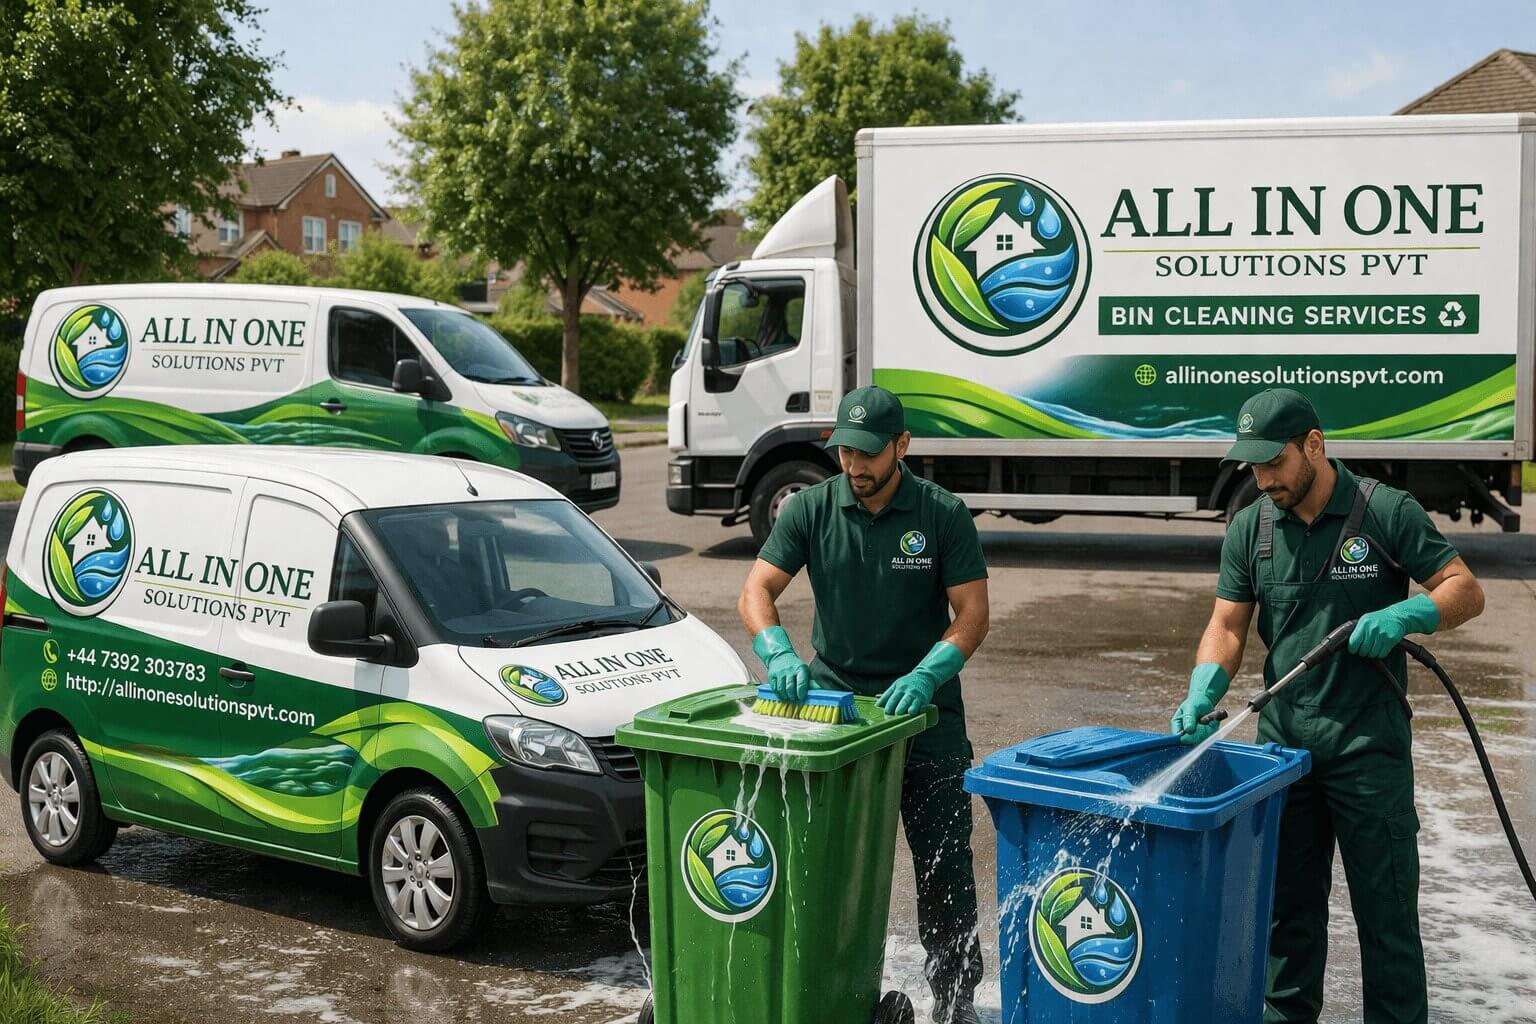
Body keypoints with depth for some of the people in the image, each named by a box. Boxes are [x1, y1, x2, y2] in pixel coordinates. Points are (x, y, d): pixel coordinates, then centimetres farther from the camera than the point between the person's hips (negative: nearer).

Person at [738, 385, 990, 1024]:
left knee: (944, 863, 4)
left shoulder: (944, 514, -5)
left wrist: (926, 675, -23)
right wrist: (778, 654, -24)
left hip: (923, 709, -1)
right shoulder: (811, 509, -1)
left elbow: (972, 613, -7)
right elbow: (756, 592, -5)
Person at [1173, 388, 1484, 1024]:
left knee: (1386, 910, 4)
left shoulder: (1387, 513, -7)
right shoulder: (1250, 528, 3)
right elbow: (1228, 627, 1)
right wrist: (1203, 691, -17)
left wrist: (1403, 616, -25)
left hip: (1369, 744, -4)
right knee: (1288, 905, 14)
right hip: (1283, 741, 4)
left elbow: (1466, 591, -6)